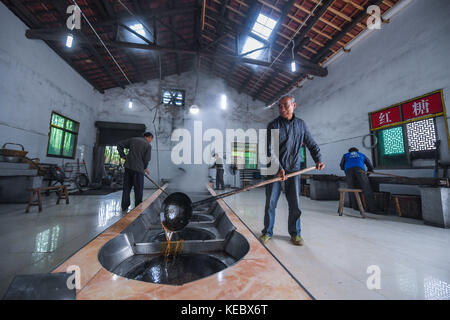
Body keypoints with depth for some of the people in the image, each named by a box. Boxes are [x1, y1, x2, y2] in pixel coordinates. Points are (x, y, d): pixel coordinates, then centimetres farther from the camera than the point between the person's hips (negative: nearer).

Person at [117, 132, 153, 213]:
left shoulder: (133, 139, 12)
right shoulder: (148, 145, -2)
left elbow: (119, 145, 13)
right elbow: (146, 159, -6)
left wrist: (123, 156, 13)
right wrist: (145, 168, 12)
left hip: (128, 167, 5)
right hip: (138, 169, -5)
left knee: (126, 188, 13)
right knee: (138, 190, 5)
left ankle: (124, 208, 22)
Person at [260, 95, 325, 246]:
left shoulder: (301, 124, 9)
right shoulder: (273, 125, -3)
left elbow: (311, 144, 15)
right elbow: (270, 149, -11)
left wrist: (318, 160, 1)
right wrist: (279, 168, -18)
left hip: (294, 168, 2)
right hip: (276, 168, -2)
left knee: (295, 203, 5)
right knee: (270, 202, 1)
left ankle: (295, 233, 22)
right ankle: (267, 232, 17)